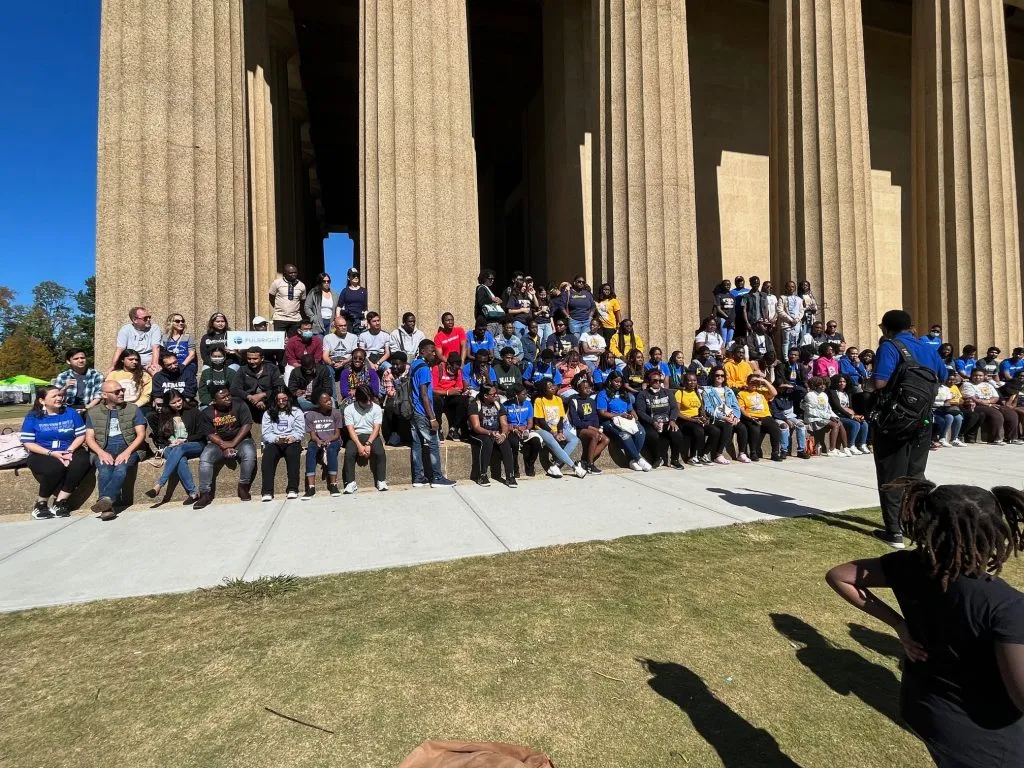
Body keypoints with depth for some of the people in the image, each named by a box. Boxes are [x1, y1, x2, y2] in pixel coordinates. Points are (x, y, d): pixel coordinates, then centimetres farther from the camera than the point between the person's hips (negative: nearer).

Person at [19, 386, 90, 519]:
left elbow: (81, 435, 5)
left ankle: (59, 502, -22)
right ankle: (41, 504, -14)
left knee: (82, 461, -32)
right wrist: (51, 453, -17)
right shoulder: (33, 417, 1)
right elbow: (28, 443, -3)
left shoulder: (71, 413, 7)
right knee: (56, 467, -36)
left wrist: (70, 450, -13)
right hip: (42, 455, -2)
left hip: (69, 452, 2)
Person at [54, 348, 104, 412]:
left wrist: (86, 408, -14)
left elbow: (98, 396, -1)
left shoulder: (96, 375, 3)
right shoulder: (62, 376, 7)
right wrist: (65, 388, -13)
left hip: (90, 409, -1)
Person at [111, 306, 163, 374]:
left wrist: (154, 364, -27)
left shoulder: (154, 329, 2)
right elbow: (119, 350, -2)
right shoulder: (125, 330, 5)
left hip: (149, 363, -1)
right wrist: (112, 367, -14)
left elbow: (155, 348, -11)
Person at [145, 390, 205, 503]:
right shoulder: (163, 416, 15)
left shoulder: (193, 412, 6)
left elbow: (201, 434, 1)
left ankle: (159, 485, -42)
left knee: (179, 449, -38)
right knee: (180, 460, -36)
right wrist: (164, 447, -1)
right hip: (171, 448, 2)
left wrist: (185, 440, -11)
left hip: (194, 446, -2)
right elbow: (159, 436, 16)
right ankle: (192, 493, -40)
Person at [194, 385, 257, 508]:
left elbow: (247, 425, -10)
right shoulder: (207, 412, 1)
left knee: (249, 453, -33)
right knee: (204, 458, -26)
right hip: (218, 443, 2)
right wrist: (224, 446, -20)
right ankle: (205, 494, -17)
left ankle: (243, 487, -15)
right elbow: (210, 434, -4)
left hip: (240, 440, -2)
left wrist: (233, 443, -18)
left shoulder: (240, 405, -5)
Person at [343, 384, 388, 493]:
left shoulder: (376, 408, -2)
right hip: (355, 437, 0)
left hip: (372, 436, 0)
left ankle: (381, 481, -16)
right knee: (349, 454, -29)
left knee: (380, 453, -27)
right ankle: (351, 483, -20)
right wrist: (359, 445, -23)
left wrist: (368, 444, -21)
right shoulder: (349, 409, -3)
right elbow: (351, 430, -10)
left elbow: (376, 428, -8)